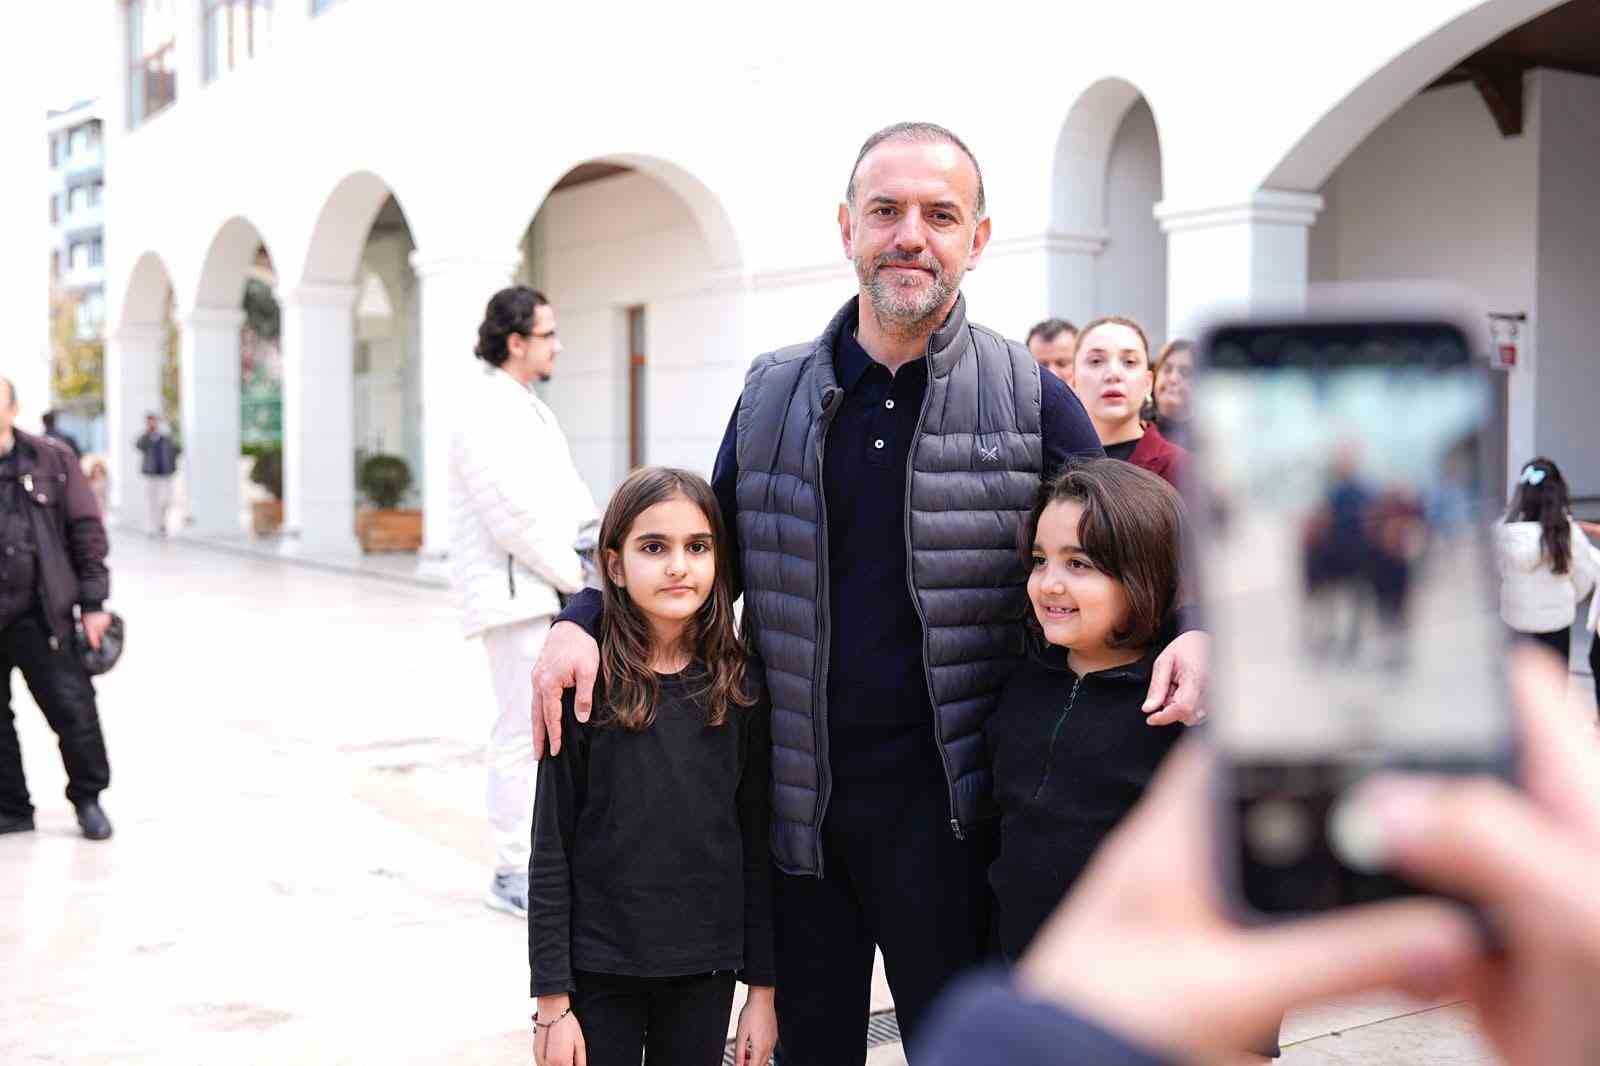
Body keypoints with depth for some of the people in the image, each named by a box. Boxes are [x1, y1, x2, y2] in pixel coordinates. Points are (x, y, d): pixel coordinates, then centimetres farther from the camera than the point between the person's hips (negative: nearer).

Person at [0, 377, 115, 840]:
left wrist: (92, 602, -2)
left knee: (72, 706, 0)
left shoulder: (50, 459, 1)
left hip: (40, 615, -1)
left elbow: (86, 529, 2)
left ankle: (88, 799, 18)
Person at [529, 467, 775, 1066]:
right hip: (600, 971, -2)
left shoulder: (741, 690, -2)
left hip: (705, 972, 2)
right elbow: (551, 849, -5)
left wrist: (763, 988, 3)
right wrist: (552, 1000, -6)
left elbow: (757, 844, 3)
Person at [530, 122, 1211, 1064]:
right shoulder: (772, 394, 5)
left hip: (946, 809, -2)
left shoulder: (1032, 402, -2)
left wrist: (1197, 629, -17)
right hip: (800, 804, 3)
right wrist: (585, 618, -2)